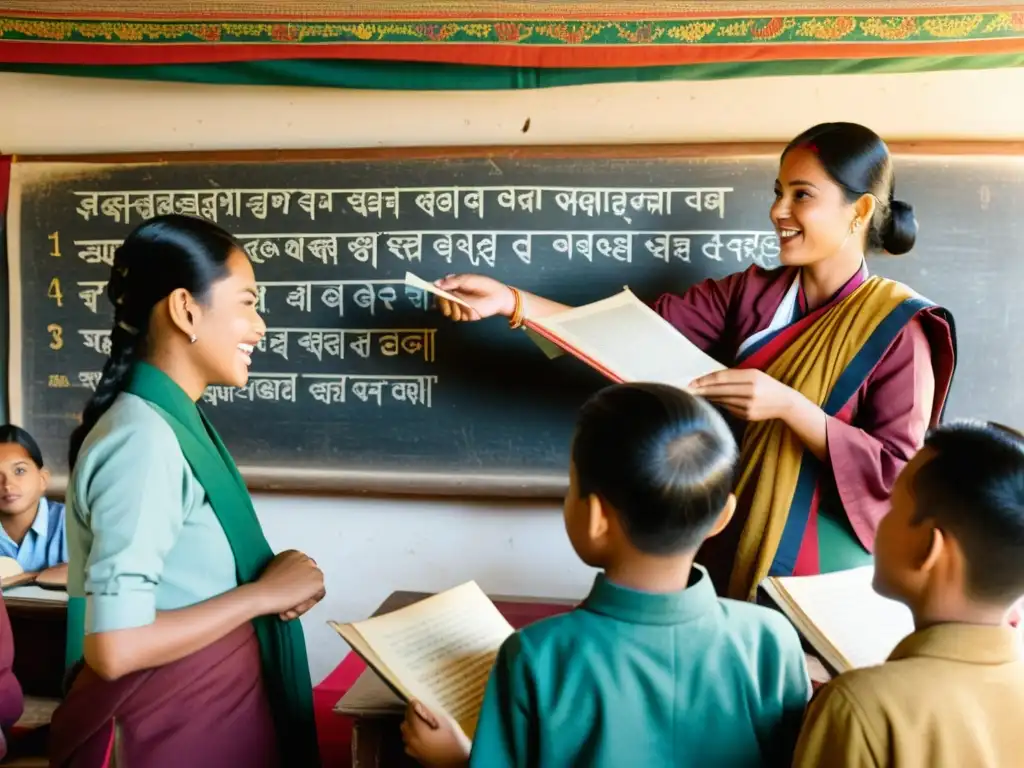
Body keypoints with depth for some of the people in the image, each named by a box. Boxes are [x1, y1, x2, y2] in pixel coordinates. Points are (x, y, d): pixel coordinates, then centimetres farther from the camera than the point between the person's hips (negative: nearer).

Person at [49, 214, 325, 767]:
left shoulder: (176, 419, 5)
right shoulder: (143, 438, -23)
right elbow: (115, 648, -27)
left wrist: (273, 580, -3)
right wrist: (263, 592, -19)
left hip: (214, 696, 9)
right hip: (178, 716, -9)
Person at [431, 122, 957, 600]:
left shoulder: (896, 327, -13)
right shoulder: (752, 293, 0)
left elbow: (896, 471, -17)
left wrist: (787, 405, -30)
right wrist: (510, 301, -19)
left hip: (823, 571, -4)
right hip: (736, 551, 4)